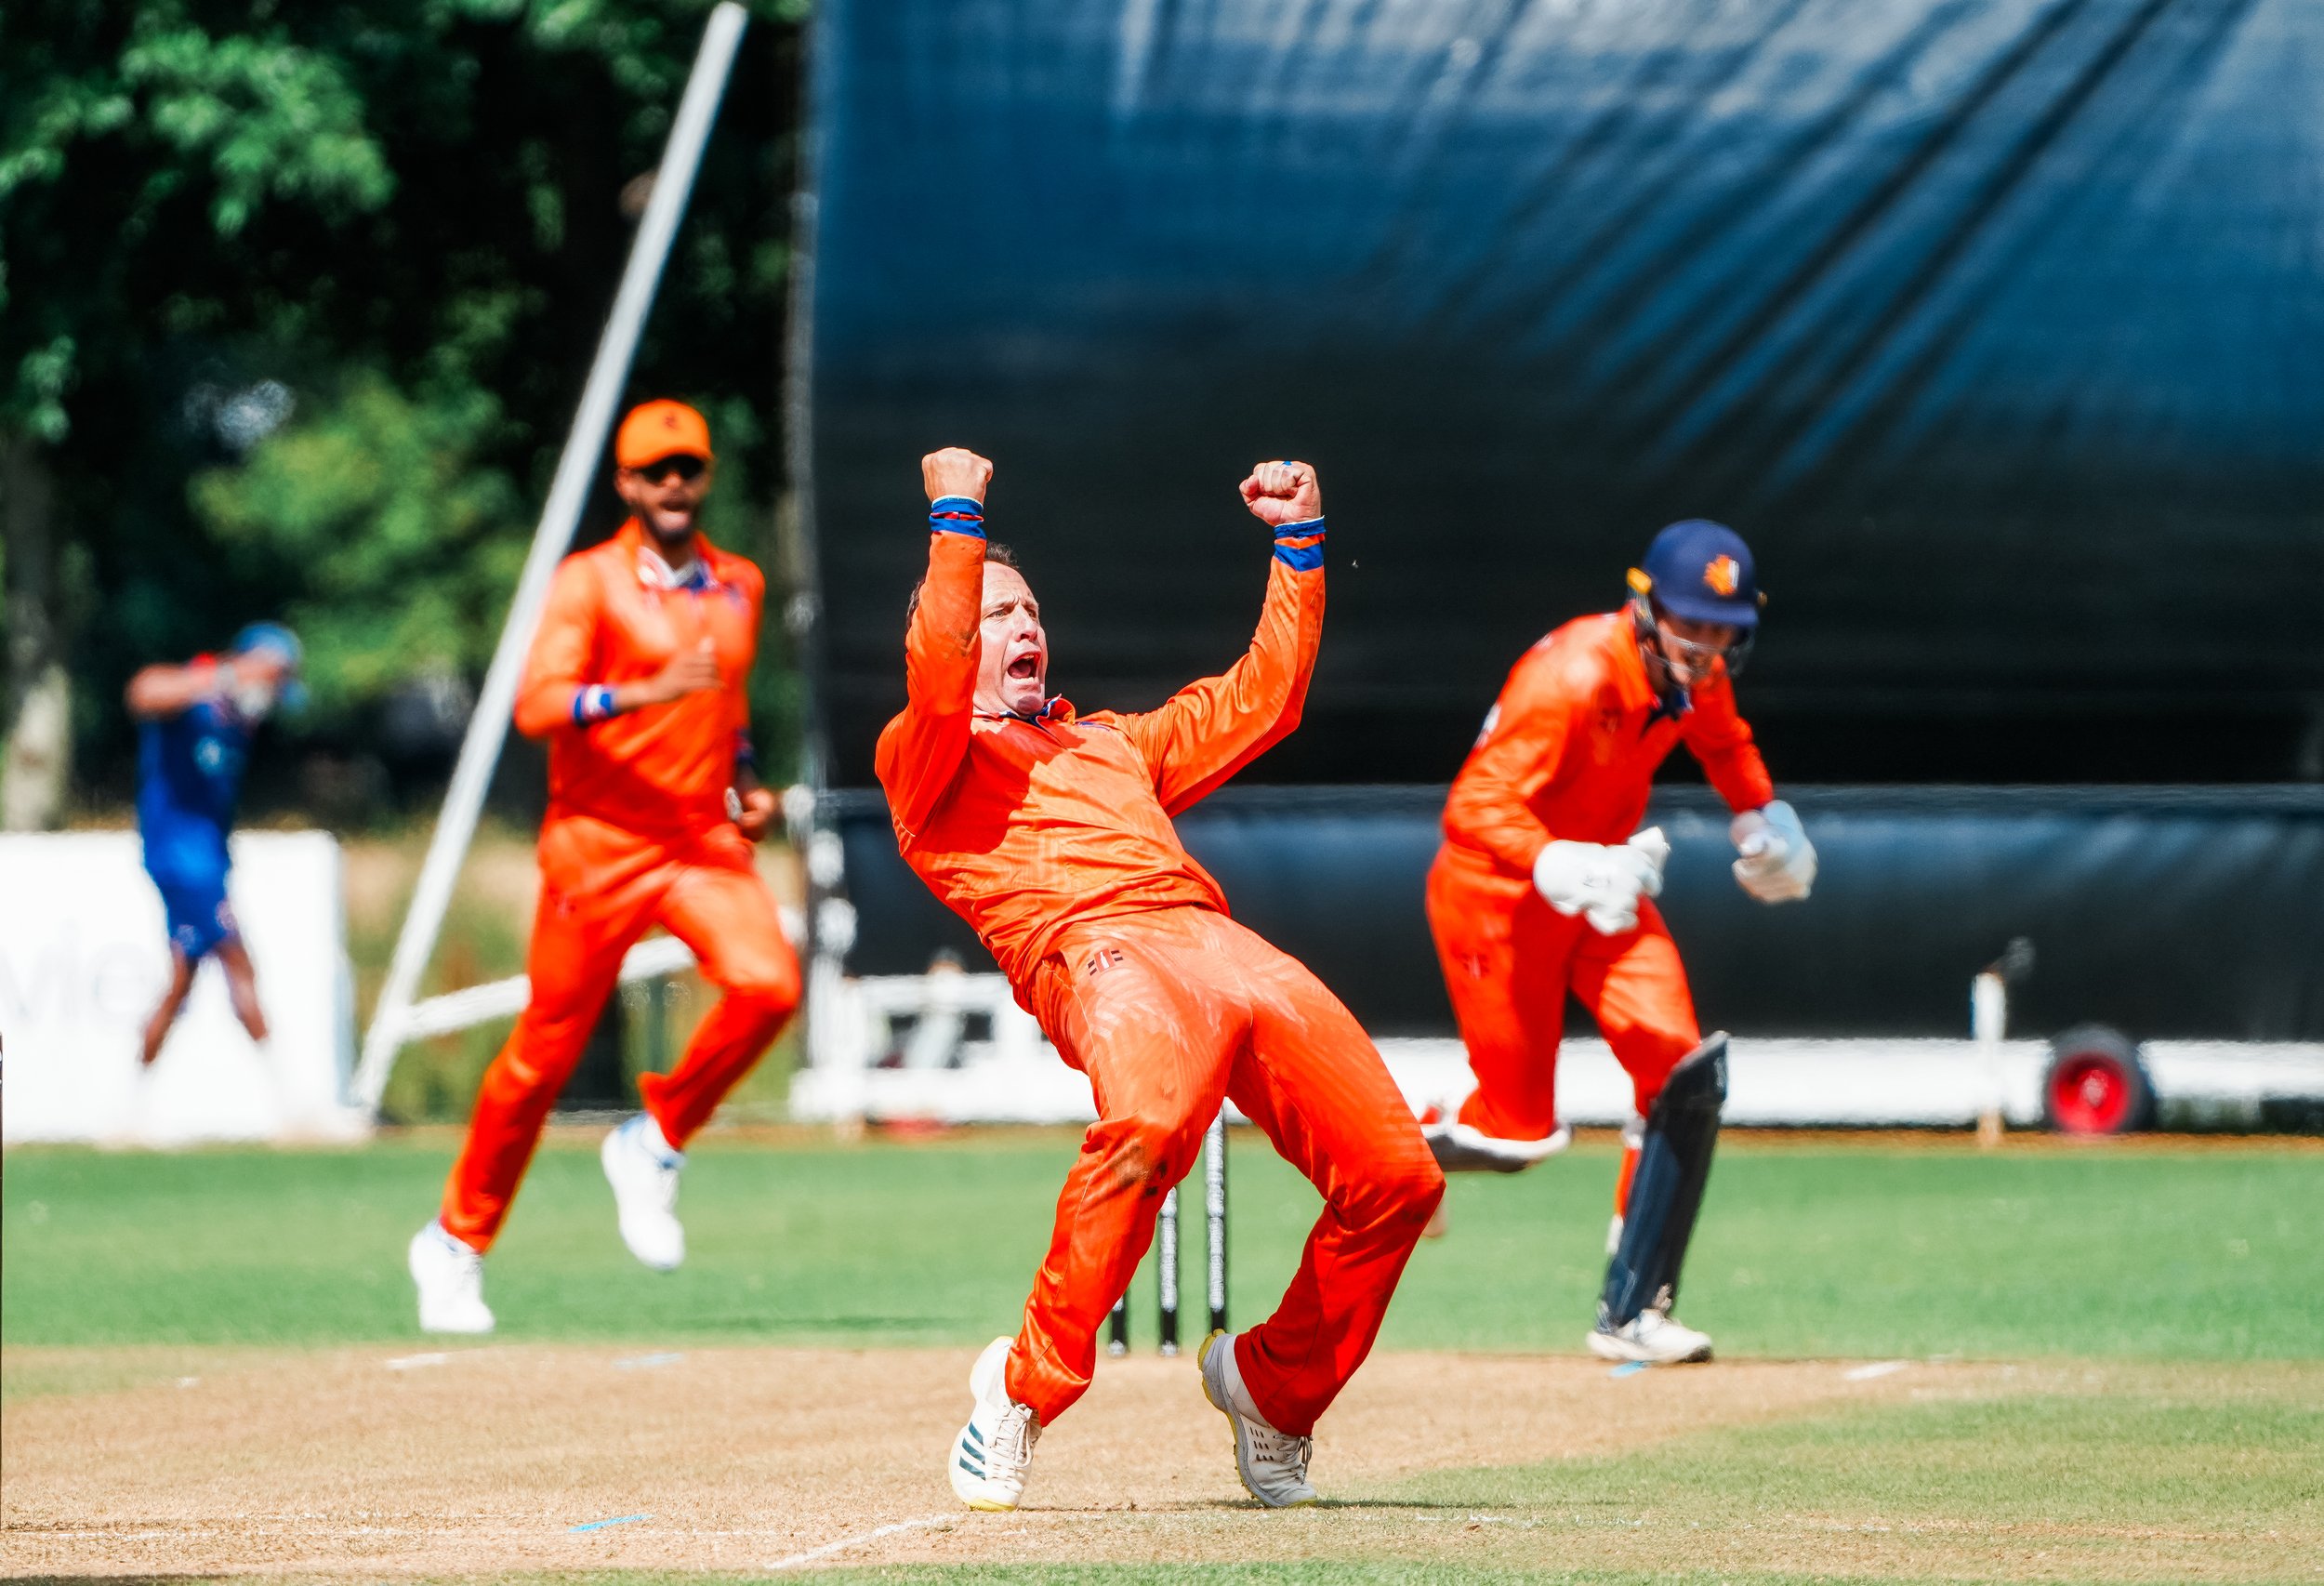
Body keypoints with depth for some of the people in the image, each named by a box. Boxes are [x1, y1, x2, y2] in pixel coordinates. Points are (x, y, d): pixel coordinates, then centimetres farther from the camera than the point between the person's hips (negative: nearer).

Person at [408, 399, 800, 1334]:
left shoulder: (739, 586, 12)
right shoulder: (590, 582, -6)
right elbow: (537, 706, -19)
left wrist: (747, 780, 13)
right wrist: (644, 692, -32)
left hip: (705, 839, 4)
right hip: (600, 844, -4)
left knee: (768, 983, -23)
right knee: (546, 1050, 1)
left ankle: (654, 1144, 0)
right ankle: (457, 1243, 19)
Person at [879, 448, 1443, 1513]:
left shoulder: (1110, 745, 39)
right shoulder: (926, 764, 19)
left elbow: (1261, 699, 41)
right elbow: (938, 682, -3)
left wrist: (1298, 543, 37)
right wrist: (957, 521, -3)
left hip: (1222, 942, 7)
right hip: (1097, 948, -7)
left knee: (1395, 1176, -10)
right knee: (1147, 1126, -40)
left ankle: (1271, 1385, 12)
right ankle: (1026, 1386, -26)